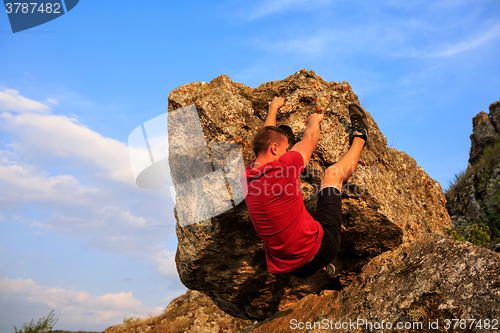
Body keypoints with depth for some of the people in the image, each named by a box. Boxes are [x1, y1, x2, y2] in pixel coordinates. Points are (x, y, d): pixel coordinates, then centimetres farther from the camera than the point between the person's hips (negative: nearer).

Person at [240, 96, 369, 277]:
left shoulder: (247, 176, -1)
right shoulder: (281, 168, -22)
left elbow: (265, 137, 20)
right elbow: (310, 139, -1)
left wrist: (273, 108, 36)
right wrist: (314, 119, 22)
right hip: (320, 249, -6)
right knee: (332, 173, 9)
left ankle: (321, 268, 42)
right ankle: (359, 138, 35)